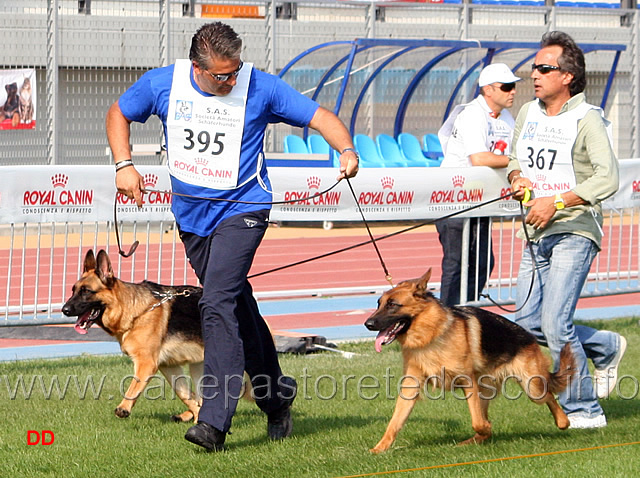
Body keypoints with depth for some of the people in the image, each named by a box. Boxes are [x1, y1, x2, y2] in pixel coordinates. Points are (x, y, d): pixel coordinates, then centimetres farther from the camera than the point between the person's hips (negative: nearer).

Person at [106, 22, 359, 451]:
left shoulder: (259, 87, -13)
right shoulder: (163, 84, -5)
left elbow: (320, 117, -9)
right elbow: (119, 114, 12)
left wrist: (347, 149, -27)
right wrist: (124, 164, -1)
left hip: (241, 210, -5)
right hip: (191, 213, 5)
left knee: (218, 304, -20)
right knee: (239, 308, 14)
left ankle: (214, 420, -24)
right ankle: (275, 397, 32)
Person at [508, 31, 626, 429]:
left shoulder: (587, 120, -11)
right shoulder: (528, 114, 10)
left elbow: (607, 179, -19)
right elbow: (516, 159, 24)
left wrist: (557, 201, -26)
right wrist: (518, 179, 0)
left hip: (574, 232, -7)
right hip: (537, 235, 7)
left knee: (555, 324, -14)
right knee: (529, 325, 4)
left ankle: (584, 409, 0)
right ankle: (607, 348, 27)